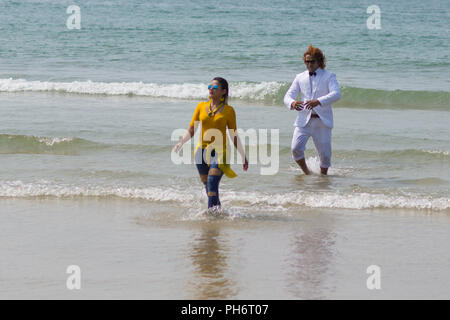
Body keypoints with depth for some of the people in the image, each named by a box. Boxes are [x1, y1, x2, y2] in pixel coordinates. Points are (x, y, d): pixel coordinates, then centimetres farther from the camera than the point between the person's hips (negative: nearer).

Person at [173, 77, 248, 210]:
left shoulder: (228, 110, 1)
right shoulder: (201, 106, 8)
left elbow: (234, 136, 7)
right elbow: (191, 130, 7)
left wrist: (243, 157, 9)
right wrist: (180, 143, -10)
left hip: (219, 151, -4)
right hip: (202, 150, 4)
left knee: (212, 183, -20)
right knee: (207, 185, 9)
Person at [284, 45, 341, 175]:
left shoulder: (329, 76, 3)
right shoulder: (300, 78, 13)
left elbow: (336, 94, -14)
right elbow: (288, 96, 5)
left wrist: (318, 101, -32)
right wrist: (292, 103, -21)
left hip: (322, 121, -2)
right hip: (304, 120, 2)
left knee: (325, 154, 0)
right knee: (296, 148, -15)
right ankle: (306, 172, 9)